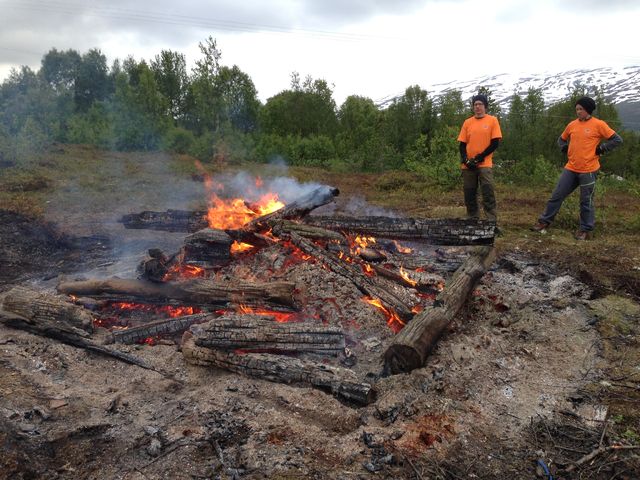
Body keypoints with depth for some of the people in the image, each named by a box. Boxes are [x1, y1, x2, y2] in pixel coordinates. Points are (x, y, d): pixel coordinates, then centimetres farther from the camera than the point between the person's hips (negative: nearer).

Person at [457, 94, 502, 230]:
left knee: (488, 194, -9)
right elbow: (462, 144, 9)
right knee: (469, 194, 6)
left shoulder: (492, 120, 3)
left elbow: (495, 143, -3)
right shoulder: (467, 122, 11)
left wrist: (479, 157, -11)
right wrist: (465, 159, -8)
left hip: (485, 164, -3)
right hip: (468, 165, 4)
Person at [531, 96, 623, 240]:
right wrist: (566, 149, 7)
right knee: (557, 195, 5)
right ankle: (544, 222, 14)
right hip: (570, 169, 5)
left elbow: (617, 140, -4)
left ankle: (586, 230, 13)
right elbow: (562, 139, 25)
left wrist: (600, 149, -9)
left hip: (588, 170, -5)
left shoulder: (598, 125, -6)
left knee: (586, 201, 3)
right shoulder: (572, 125, 8)